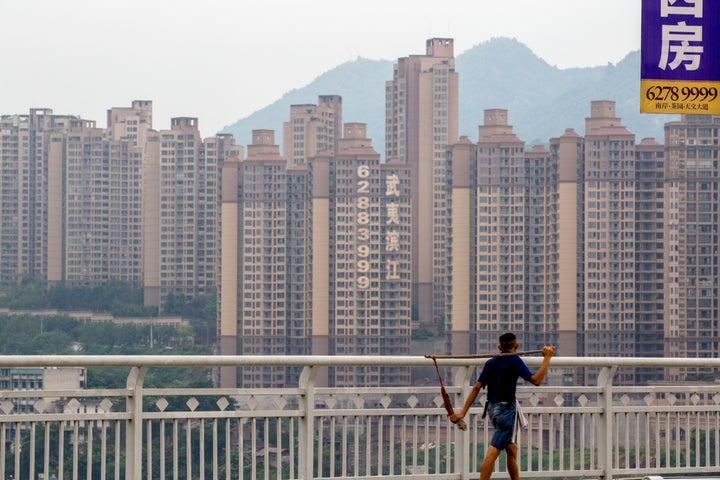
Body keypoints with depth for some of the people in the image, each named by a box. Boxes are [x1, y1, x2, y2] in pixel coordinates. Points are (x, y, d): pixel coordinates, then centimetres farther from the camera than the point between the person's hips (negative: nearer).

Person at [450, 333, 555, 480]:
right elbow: (536, 380, -18)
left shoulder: (491, 363, 9)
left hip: (492, 408, 8)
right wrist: (547, 357, -12)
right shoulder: (514, 360, -10)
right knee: (493, 451, -13)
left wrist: (463, 412, 6)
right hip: (506, 409, -8)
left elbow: (476, 387, 6)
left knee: (512, 449, 18)